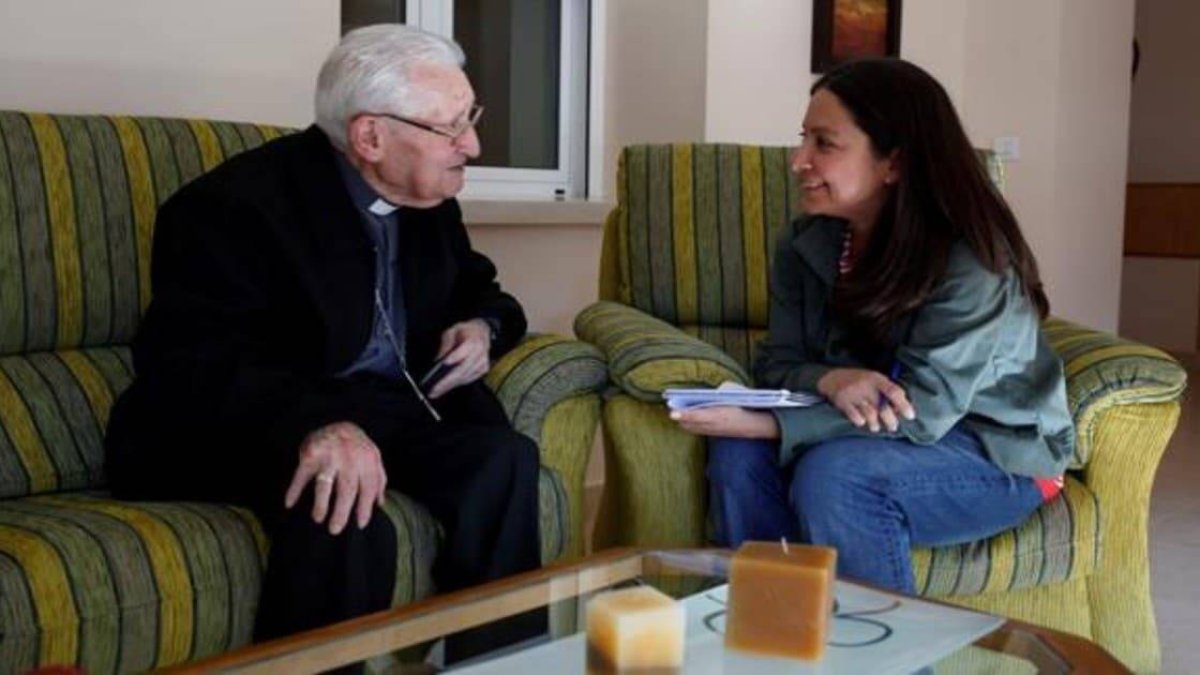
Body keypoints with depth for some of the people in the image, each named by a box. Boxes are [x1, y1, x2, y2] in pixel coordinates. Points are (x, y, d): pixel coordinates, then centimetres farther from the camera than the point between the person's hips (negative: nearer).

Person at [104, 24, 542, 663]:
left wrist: (482, 327, -4)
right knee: (345, 519, -37)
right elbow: (188, 364, -30)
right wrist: (315, 425, -48)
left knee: (504, 459, -22)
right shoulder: (237, 203, -18)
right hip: (241, 425, -6)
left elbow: (479, 292, 23)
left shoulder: (428, 198, 5)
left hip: (381, 407, 7)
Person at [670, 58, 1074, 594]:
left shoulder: (973, 263, -24)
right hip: (855, 427, 6)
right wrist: (829, 380, -29)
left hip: (999, 454, -5)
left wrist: (759, 423, -37)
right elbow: (777, 362, -3)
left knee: (832, 475, -32)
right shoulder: (808, 243, -4)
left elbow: (920, 414, -27)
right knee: (739, 454, -21)